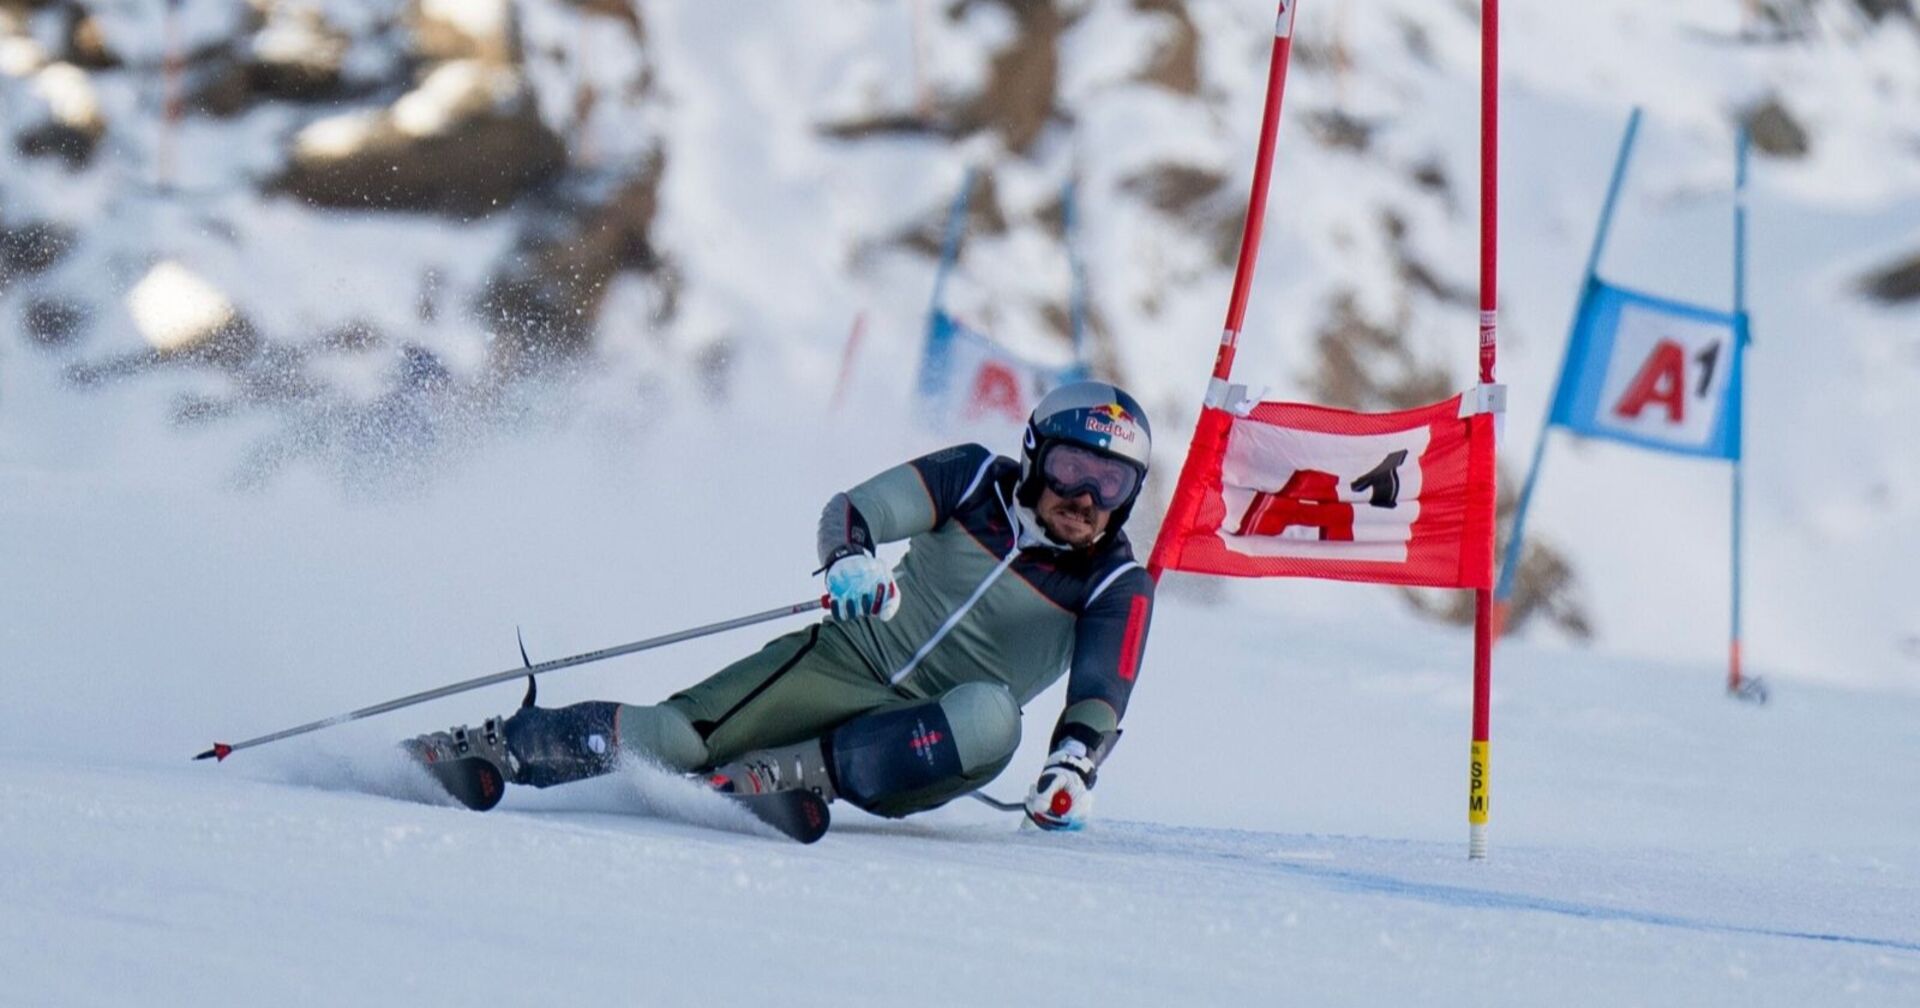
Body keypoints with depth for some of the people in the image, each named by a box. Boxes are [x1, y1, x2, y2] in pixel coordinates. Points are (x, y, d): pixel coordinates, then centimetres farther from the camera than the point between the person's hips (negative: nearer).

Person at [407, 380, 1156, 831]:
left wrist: (1072, 770, -37)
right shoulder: (975, 482, -2)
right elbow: (851, 510, -10)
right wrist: (850, 559, -35)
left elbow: (1100, 701, -14)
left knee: (991, 719, -36)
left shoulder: (1118, 591, -4)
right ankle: (488, 745, -14)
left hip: (920, 736, 0)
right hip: (848, 657, 1)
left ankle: (786, 773, -33)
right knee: (679, 734, -21)